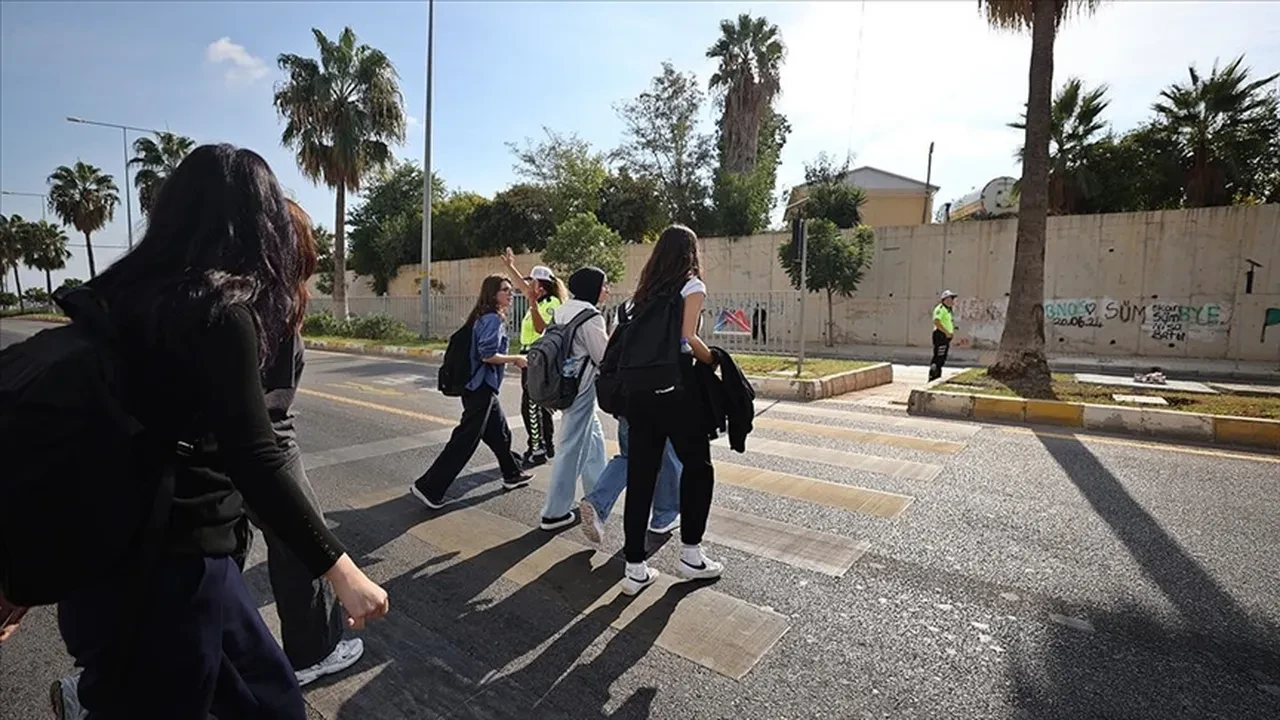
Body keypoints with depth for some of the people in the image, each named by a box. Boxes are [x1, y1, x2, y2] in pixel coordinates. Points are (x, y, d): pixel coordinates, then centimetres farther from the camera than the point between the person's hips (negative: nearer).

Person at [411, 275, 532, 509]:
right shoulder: (493, 319, -15)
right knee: (464, 441, -6)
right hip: (481, 388, -10)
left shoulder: (486, 318, 14)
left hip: (482, 387, 10)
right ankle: (428, 487, 0)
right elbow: (487, 354, -23)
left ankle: (512, 475, 36)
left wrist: (510, 360, 13)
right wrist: (515, 359, -12)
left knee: (499, 432, 20)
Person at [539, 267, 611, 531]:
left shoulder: (563, 311, 10)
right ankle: (554, 513, 11)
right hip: (580, 388, -10)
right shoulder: (590, 317, -16)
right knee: (573, 448, 0)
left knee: (594, 438, 21)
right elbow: (605, 358, -14)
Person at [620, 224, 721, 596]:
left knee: (640, 475, 7)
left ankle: (635, 568, 14)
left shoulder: (645, 288, 15)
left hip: (639, 388, 6)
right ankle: (690, 554, 20)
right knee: (697, 466, 13)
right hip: (676, 388, -5)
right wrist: (712, 359, 1)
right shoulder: (692, 285, -2)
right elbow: (687, 338, -15)